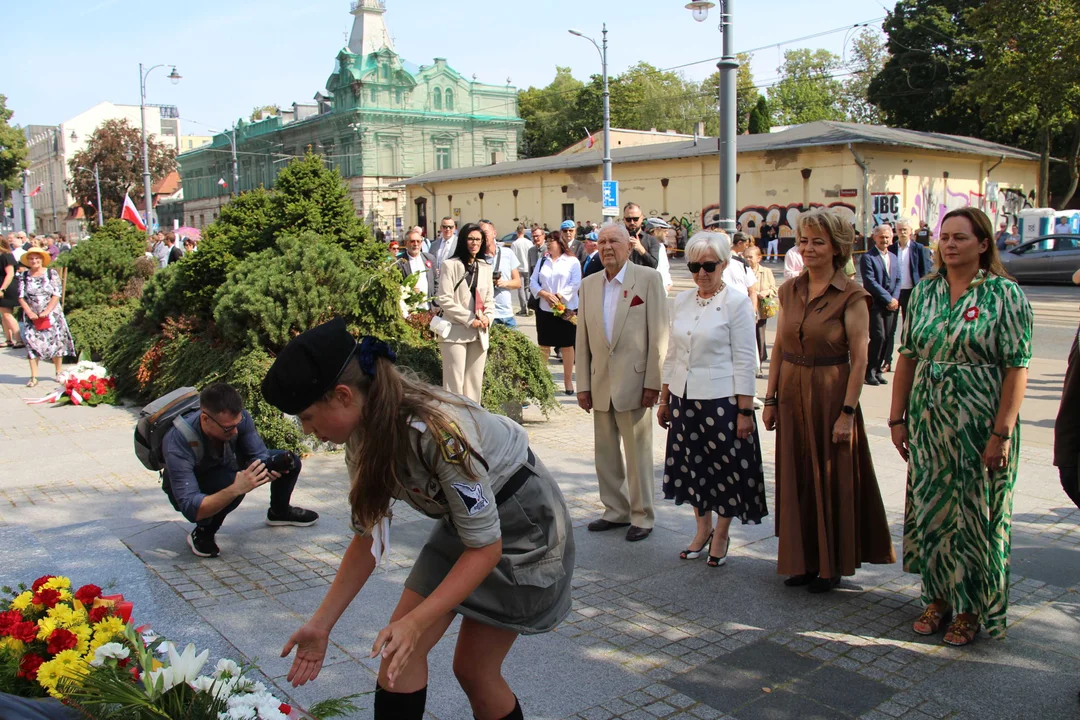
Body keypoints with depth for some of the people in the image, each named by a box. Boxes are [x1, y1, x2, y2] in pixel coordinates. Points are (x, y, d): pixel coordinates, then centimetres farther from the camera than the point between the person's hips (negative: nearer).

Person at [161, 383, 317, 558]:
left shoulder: (239, 418, -30)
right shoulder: (177, 444, -41)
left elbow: (259, 455, -18)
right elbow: (190, 509, -44)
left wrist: (267, 469, -43)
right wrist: (236, 489, -57)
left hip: (226, 468, 5)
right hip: (191, 489, -5)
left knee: (290, 462, -5)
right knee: (228, 482, -38)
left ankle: (279, 512, 24)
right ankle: (203, 533, -11)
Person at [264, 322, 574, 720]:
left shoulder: (439, 432, -36)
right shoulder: (362, 434, -12)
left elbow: (485, 548, -28)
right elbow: (369, 537, -1)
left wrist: (415, 622, -34)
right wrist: (321, 623, -2)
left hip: (522, 526, -7)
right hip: (460, 521, 7)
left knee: (473, 669, 0)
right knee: (398, 650, -3)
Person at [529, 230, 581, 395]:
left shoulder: (572, 261, -2)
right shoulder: (542, 261, 12)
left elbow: (575, 284, -11)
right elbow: (533, 282, 6)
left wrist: (558, 296, -18)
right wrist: (545, 294, -11)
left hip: (566, 309, -3)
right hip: (545, 309, 3)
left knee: (567, 345, 4)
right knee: (544, 345, 8)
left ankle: (568, 380, 12)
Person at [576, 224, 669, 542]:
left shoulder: (648, 279, -3)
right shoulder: (589, 284, 10)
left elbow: (659, 333, -7)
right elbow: (582, 339, 11)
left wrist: (653, 382, -11)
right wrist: (582, 385, 7)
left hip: (635, 382, -5)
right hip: (601, 384, 5)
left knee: (638, 453, 3)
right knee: (605, 452, 13)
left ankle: (642, 516, 18)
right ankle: (616, 510, 28)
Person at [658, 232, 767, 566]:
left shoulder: (737, 303, -7)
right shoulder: (682, 301, 8)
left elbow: (744, 361, -9)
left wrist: (745, 411, -12)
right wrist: (664, 399, 12)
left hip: (721, 399, -5)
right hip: (683, 398, 5)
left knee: (725, 467, 6)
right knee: (692, 465, 13)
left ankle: (721, 534, 24)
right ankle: (702, 529, 31)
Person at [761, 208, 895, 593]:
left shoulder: (851, 296, -11)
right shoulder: (790, 290, 6)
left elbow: (859, 359, -12)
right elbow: (779, 347, 9)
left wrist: (847, 412, -15)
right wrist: (771, 398, 6)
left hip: (831, 394, -5)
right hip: (792, 394, 5)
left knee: (833, 480, 7)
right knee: (796, 478, 12)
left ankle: (831, 564, 23)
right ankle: (802, 559, 27)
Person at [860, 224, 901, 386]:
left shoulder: (893, 257, 17)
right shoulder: (867, 257, -6)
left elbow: (898, 280, 14)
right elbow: (871, 282, -14)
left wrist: (895, 299, -3)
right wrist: (889, 299, -14)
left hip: (891, 305, 6)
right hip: (875, 304, -6)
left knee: (887, 338, 5)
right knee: (878, 337, -12)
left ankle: (877, 370, 15)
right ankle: (869, 372, 0)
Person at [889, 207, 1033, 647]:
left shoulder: (1005, 295, -7)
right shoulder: (925, 292, 6)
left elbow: (1017, 368, -11)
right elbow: (907, 357, 8)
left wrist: (1002, 433, -16)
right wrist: (897, 417, 5)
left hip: (981, 423, -4)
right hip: (929, 420, 4)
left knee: (976, 514, 5)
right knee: (930, 508, 10)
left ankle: (972, 608, 22)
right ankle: (939, 597, 28)